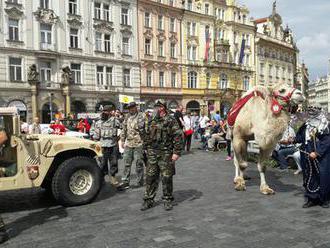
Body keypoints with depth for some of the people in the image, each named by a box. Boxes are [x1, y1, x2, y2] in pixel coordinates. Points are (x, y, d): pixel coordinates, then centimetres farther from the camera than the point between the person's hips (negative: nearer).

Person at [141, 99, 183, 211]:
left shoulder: (171, 121, -8)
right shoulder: (151, 121, 10)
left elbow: (178, 137, -11)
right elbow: (147, 137, 19)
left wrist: (176, 152, -15)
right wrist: (147, 149, 16)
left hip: (165, 154, -5)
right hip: (152, 154, 5)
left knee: (166, 178, 4)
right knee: (150, 177, 7)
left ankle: (167, 200, 19)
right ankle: (148, 200, 17)